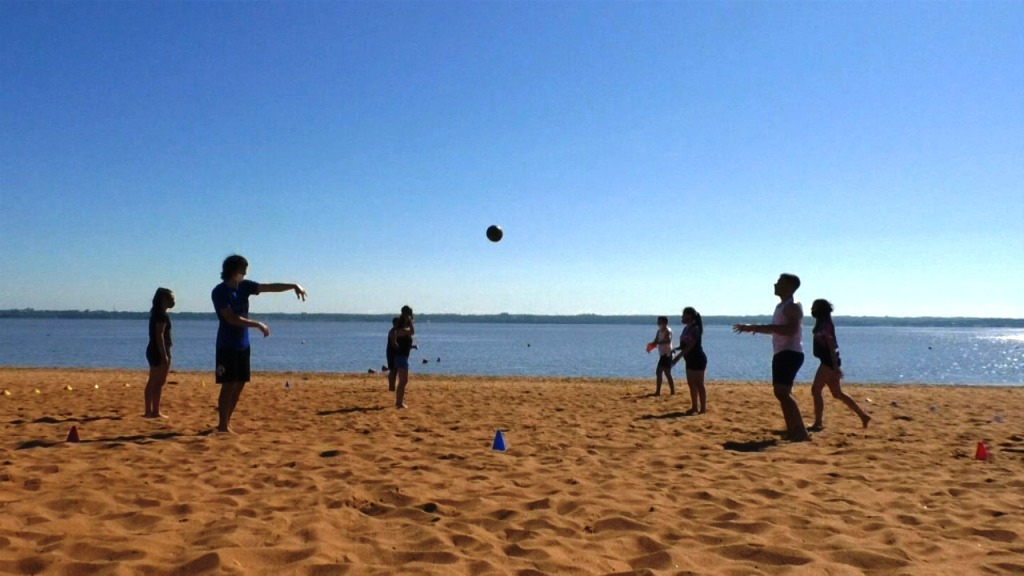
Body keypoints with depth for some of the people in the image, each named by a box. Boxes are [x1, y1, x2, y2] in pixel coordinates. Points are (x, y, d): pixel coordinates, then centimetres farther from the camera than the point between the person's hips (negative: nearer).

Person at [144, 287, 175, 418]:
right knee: (159, 382, -7)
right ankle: (155, 411, -5)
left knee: (152, 382, 11)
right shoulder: (162, 314, -14)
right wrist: (164, 355, -22)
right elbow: (159, 335, -20)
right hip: (159, 351, -10)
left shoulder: (156, 313, 16)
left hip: (152, 350, 10)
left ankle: (149, 411, 15)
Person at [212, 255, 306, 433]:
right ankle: (223, 425, 2)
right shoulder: (219, 292, -13)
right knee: (228, 385, -6)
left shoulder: (245, 286, 5)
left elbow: (270, 287, 2)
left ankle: (226, 422, 18)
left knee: (240, 384, 8)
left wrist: (293, 286, -11)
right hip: (227, 346, -7)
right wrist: (258, 325, -20)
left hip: (243, 345, 7)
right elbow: (231, 318, -20)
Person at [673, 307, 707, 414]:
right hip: (690, 360, 9)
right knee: (691, 384, 12)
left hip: (698, 359, -9)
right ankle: (694, 407, 20)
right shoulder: (686, 328, 11)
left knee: (699, 384, -4)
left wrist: (678, 357, -26)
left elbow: (690, 346, -23)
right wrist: (676, 349, -3)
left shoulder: (695, 329, -17)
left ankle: (703, 408, 2)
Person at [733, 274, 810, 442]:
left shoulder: (793, 306, -12)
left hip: (790, 353, -11)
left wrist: (760, 327, -27)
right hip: (781, 354, 11)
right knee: (782, 392, 13)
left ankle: (801, 432, -21)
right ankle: (792, 431, 19)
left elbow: (791, 330, -28)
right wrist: (751, 327, 26)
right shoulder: (781, 306, 20)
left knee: (782, 392, -20)